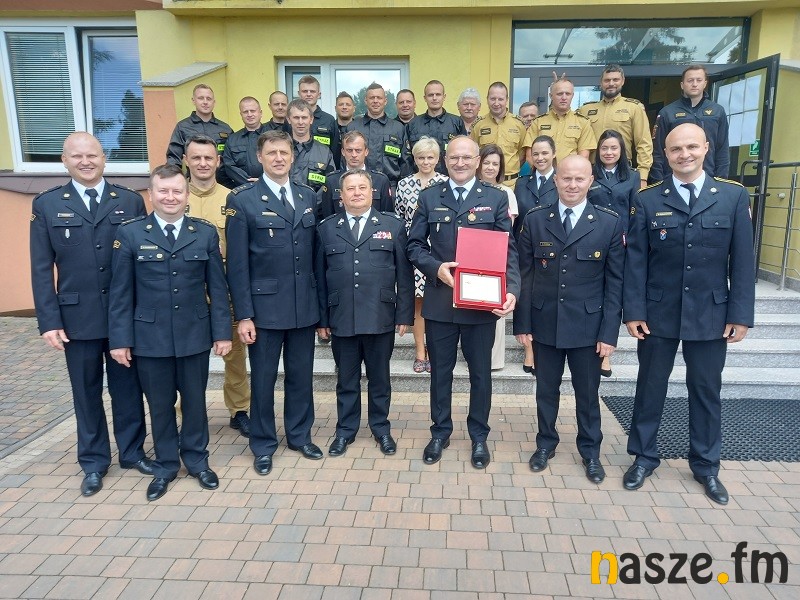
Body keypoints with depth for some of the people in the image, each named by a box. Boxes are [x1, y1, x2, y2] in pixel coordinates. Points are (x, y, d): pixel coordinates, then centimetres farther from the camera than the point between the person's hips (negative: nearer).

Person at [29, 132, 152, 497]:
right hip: (77, 317, 0)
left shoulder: (131, 202, 3)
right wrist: (49, 321, -6)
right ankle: (93, 461, 28)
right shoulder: (46, 204, 3)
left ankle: (132, 451, 29)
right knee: (86, 392, 12)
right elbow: (42, 269, 0)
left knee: (127, 387, 11)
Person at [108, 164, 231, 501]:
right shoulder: (130, 233, -1)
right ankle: (165, 464, 31)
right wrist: (119, 339, -4)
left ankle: (197, 460, 32)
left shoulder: (206, 233, 1)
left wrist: (222, 332, -2)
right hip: (150, 338, 0)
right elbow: (120, 292, -1)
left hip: (195, 336, 1)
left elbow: (217, 288, 1)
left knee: (195, 401, 13)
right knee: (160, 405, 12)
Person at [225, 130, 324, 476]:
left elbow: (315, 253, 9)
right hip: (264, 306, -3)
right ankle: (263, 444, 27)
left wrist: (320, 301, 6)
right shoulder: (242, 200, -5)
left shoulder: (308, 197, 8)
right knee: (263, 378, 9)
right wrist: (244, 314, -11)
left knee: (301, 375, 14)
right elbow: (237, 263, -7)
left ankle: (300, 435, 33)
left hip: (304, 305, 4)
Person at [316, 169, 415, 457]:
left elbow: (404, 274, 2)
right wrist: (322, 317, 2)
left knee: (379, 378, 13)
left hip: (380, 318, 0)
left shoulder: (393, 226, 4)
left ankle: (381, 428, 30)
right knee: (346, 379, 13)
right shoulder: (327, 228, 6)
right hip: (341, 319, 1)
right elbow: (320, 276, 5)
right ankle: (345, 430, 29)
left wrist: (404, 314, -3)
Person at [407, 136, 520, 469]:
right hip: (439, 300, 1)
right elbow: (414, 245, 4)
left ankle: (479, 436, 30)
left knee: (480, 373, 11)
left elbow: (508, 251, -3)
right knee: (440, 371, 13)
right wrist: (435, 267, -16)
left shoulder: (496, 198, 2)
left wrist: (511, 290, -18)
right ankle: (440, 432, 31)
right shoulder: (429, 197, 5)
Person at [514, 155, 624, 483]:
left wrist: (609, 332, -7)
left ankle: (590, 451, 33)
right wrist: (522, 322, -3)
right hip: (544, 323, 1)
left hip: (588, 326, -1)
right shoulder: (535, 220, 0)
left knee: (587, 392, 13)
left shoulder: (610, 223, -3)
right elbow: (525, 275, 0)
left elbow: (615, 282, -3)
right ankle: (545, 443, 35)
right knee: (546, 389, 15)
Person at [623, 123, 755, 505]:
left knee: (706, 390, 13)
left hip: (711, 314, 1)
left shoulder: (734, 196, 1)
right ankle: (643, 457, 28)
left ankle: (705, 465, 31)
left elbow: (742, 260, 0)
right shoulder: (647, 200, -1)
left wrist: (740, 314, -4)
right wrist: (633, 311, -8)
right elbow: (636, 260, -3)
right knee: (650, 387, 11)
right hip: (658, 313, 0)